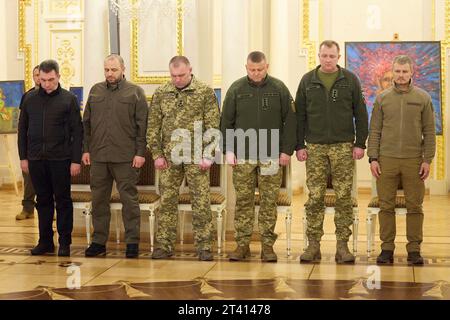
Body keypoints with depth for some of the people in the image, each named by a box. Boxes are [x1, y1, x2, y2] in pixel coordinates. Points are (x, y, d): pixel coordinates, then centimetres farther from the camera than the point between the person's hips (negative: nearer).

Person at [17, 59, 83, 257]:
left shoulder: (69, 99, -2)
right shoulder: (30, 99, 7)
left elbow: (77, 131, -3)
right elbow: (22, 130, 12)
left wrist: (76, 160, -9)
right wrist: (23, 157, 6)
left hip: (60, 159, -3)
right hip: (36, 159, 3)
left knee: (63, 201, 3)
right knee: (43, 201, 10)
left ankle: (65, 242, 11)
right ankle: (45, 241, 17)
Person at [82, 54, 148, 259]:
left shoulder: (135, 92, 1)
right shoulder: (95, 91, 13)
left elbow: (142, 125, -2)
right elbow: (86, 123, 15)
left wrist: (140, 153, -8)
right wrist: (86, 149, 8)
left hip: (125, 157, -4)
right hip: (98, 156, 4)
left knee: (129, 199, 1)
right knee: (99, 200, 8)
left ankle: (132, 242, 9)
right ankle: (99, 242, 17)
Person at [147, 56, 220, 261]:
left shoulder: (205, 92, -2)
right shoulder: (161, 94, 6)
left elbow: (213, 126, -3)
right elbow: (153, 126, 8)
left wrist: (208, 155, -9)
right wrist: (157, 154, 1)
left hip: (196, 157, -2)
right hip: (169, 157, 3)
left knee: (201, 202, 0)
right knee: (167, 202, 6)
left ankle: (203, 246, 7)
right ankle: (164, 245, 14)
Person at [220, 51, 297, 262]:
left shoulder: (279, 88, 3)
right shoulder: (236, 89, 5)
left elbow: (290, 121, 3)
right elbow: (226, 122, 7)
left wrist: (287, 150, -3)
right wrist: (228, 150, -1)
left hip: (271, 157, -1)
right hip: (243, 157, 1)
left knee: (269, 202, 3)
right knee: (243, 201, 4)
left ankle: (268, 245, 10)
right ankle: (242, 244, 11)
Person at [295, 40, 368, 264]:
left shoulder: (350, 80, 5)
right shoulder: (307, 81, 7)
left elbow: (360, 114, 5)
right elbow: (299, 115, 7)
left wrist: (360, 143, -2)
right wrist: (300, 146, 1)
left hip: (343, 147, 0)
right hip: (315, 147, 1)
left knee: (344, 198, 1)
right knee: (315, 198, 1)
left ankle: (342, 245, 8)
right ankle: (313, 244, 8)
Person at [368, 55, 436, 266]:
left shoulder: (423, 98, 5)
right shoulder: (383, 99, 7)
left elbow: (429, 132, 4)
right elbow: (375, 131, 7)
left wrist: (427, 160, -3)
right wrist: (373, 158, -1)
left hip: (414, 161, 0)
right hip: (387, 160, 1)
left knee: (414, 207, 2)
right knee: (386, 206, 3)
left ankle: (414, 249, 10)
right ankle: (387, 248, 11)